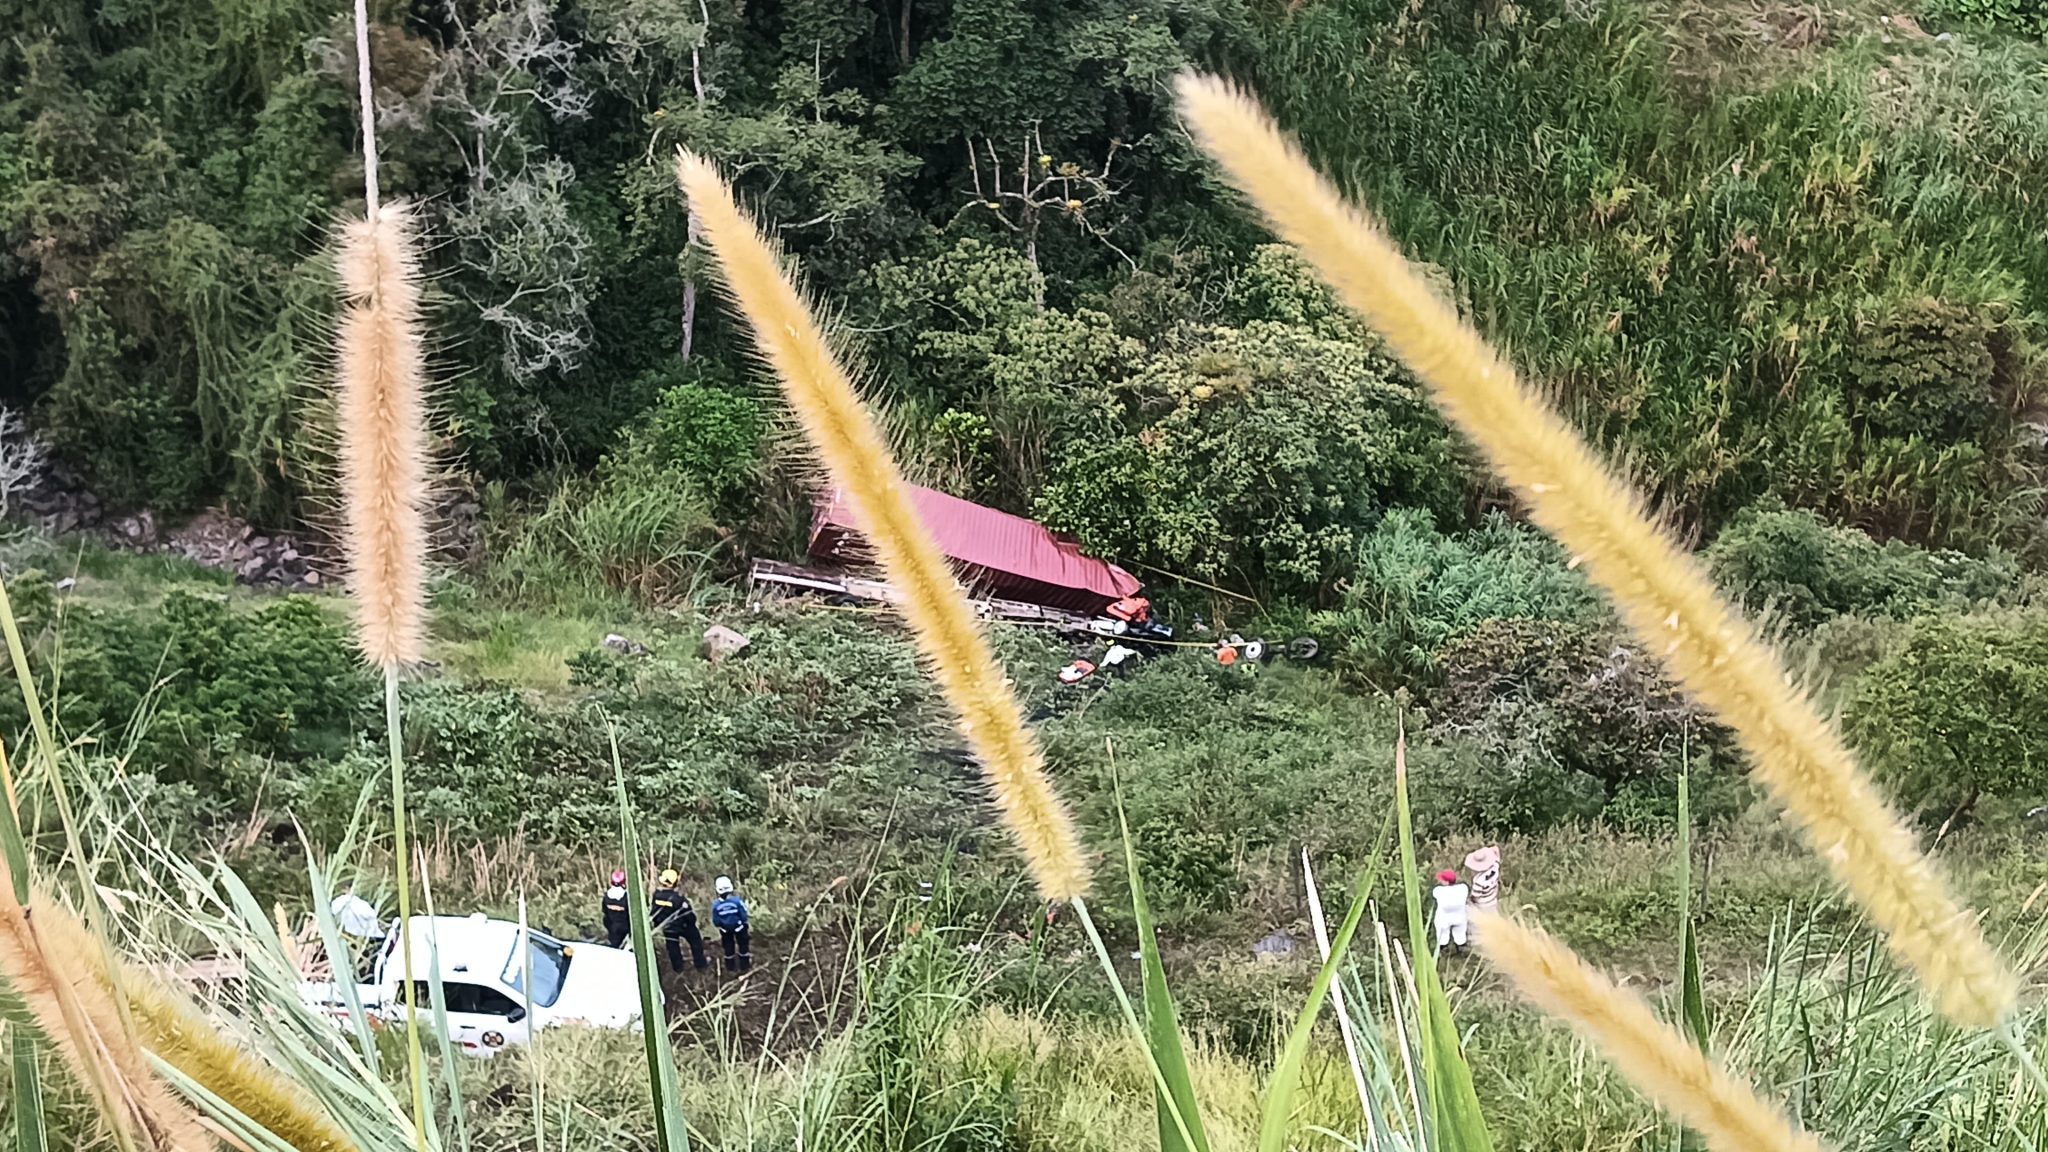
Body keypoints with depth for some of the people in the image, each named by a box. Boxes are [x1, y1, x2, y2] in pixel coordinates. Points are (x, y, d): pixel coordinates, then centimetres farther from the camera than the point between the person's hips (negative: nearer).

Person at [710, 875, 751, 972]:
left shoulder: (716, 904, -23)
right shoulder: (737, 901, -29)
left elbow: (716, 921, -11)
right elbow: (744, 916, -19)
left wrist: (721, 925, 12)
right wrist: (743, 923, 5)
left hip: (725, 930, 2)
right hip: (739, 927, -2)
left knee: (728, 948, 23)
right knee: (742, 946, 21)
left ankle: (730, 967, 37)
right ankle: (744, 965, 34)